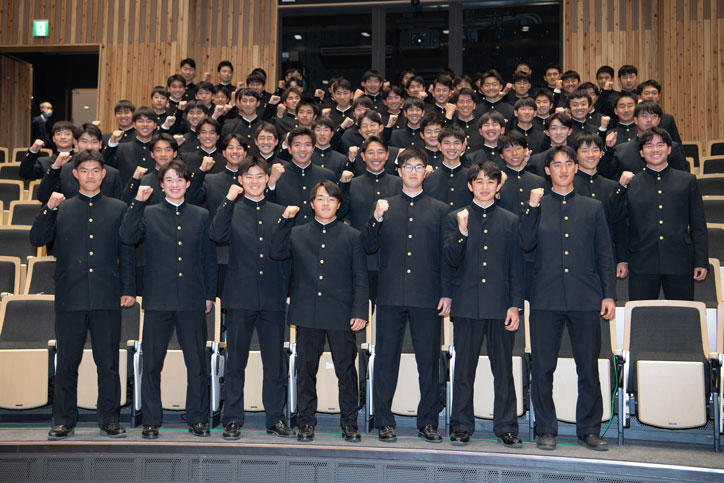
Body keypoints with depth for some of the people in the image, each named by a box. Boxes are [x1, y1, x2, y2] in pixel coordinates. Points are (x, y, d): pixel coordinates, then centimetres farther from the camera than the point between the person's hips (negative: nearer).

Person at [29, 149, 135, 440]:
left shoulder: (118, 209, 10)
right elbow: (37, 240, 2)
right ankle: (64, 421, 17)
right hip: (70, 298, 1)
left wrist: (128, 289, 3)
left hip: (107, 298, 0)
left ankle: (110, 420, 13)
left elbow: (127, 253, 9)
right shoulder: (61, 209, 12)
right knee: (67, 363, 6)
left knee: (108, 363, 3)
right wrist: (49, 209, -9)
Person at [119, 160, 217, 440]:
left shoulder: (201, 216, 11)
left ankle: (197, 419, 17)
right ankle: (151, 421, 17)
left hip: (192, 301, 1)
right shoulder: (148, 214, 7)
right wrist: (138, 203, -14)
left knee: (197, 363, 4)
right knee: (152, 363, 4)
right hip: (158, 299, -1)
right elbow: (127, 237, -11)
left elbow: (209, 259, 13)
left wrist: (209, 295, 8)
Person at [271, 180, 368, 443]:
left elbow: (360, 278, 5)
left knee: (346, 369, 2)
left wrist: (360, 312, -4)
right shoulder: (297, 234, 13)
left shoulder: (352, 236, 8)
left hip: (341, 315, -1)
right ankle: (306, 421, 19)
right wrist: (285, 220, -5)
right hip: (307, 313, 1)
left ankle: (349, 422, 15)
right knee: (306, 369, 7)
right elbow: (276, 253, -2)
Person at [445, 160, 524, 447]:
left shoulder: (510, 221, 10)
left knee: (503, 369, 4)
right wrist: (462, 232, -16)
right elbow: (451, 260, -1)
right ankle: (461, 426, 16)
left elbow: (516, 268, 8)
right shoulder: (456, 218, 8)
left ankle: (506, 427, 14)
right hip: (467, 305, 0)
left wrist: (515, 305, 0)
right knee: (464, 368, 5)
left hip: (500, 305, 1)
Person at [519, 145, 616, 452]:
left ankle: (589, 429, 17)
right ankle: (546, 430, 14)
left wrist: (609, 295, 3)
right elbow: (526, 244, -3)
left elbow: (605, 256, 10)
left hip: (586, 299, 1)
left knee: (588, 368, 4)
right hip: (546, 299, 0)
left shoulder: (592, 208, 12)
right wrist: (532, 207, -12)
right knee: (543, 368, 2)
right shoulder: (537, 206, 10)